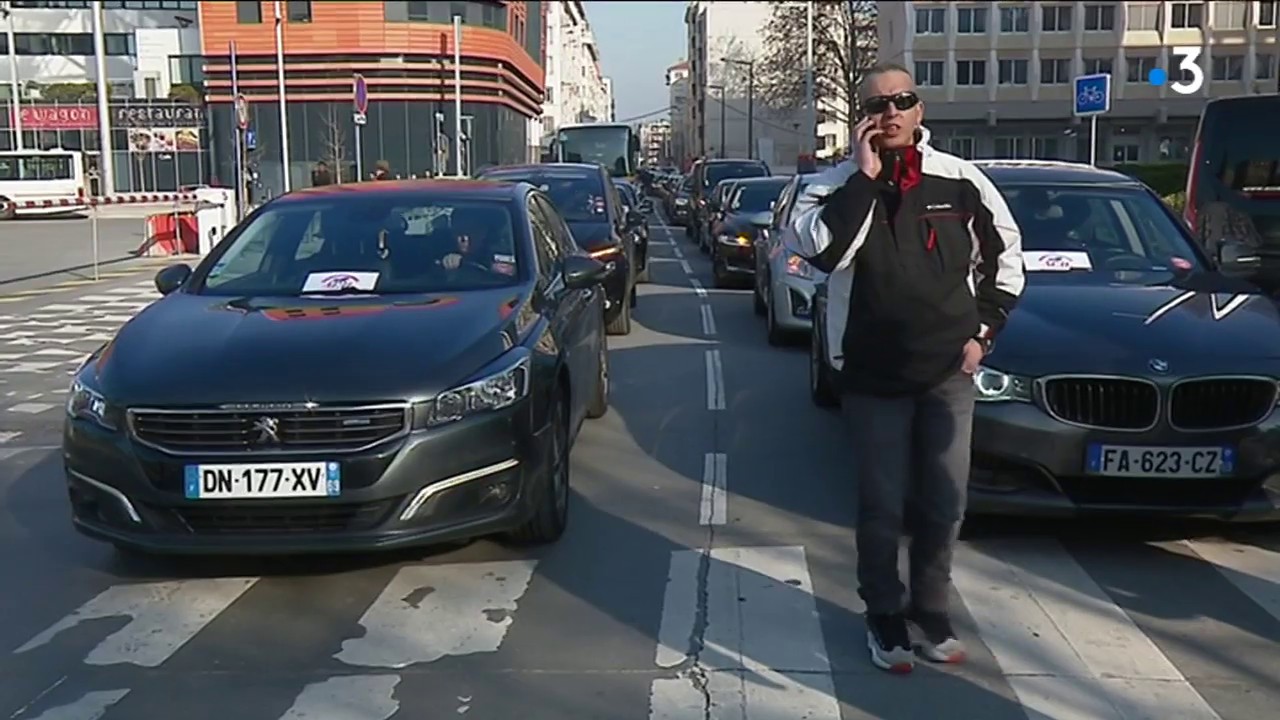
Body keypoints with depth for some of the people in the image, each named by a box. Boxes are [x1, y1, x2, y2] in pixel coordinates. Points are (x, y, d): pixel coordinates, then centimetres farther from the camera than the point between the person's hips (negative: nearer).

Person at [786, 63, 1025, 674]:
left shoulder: (961, 180, 1)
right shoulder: (837, 184, -4)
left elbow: (1005, 255, 13)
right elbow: (821, 250, -25)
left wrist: (984, 329, 6)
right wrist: (865, 176, -21)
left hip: (950, 372, 2)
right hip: (873, 376, -2)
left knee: (944, 504, 10)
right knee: (882, 507, 6)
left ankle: (931, 611, 30)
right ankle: (884, 617, 25)